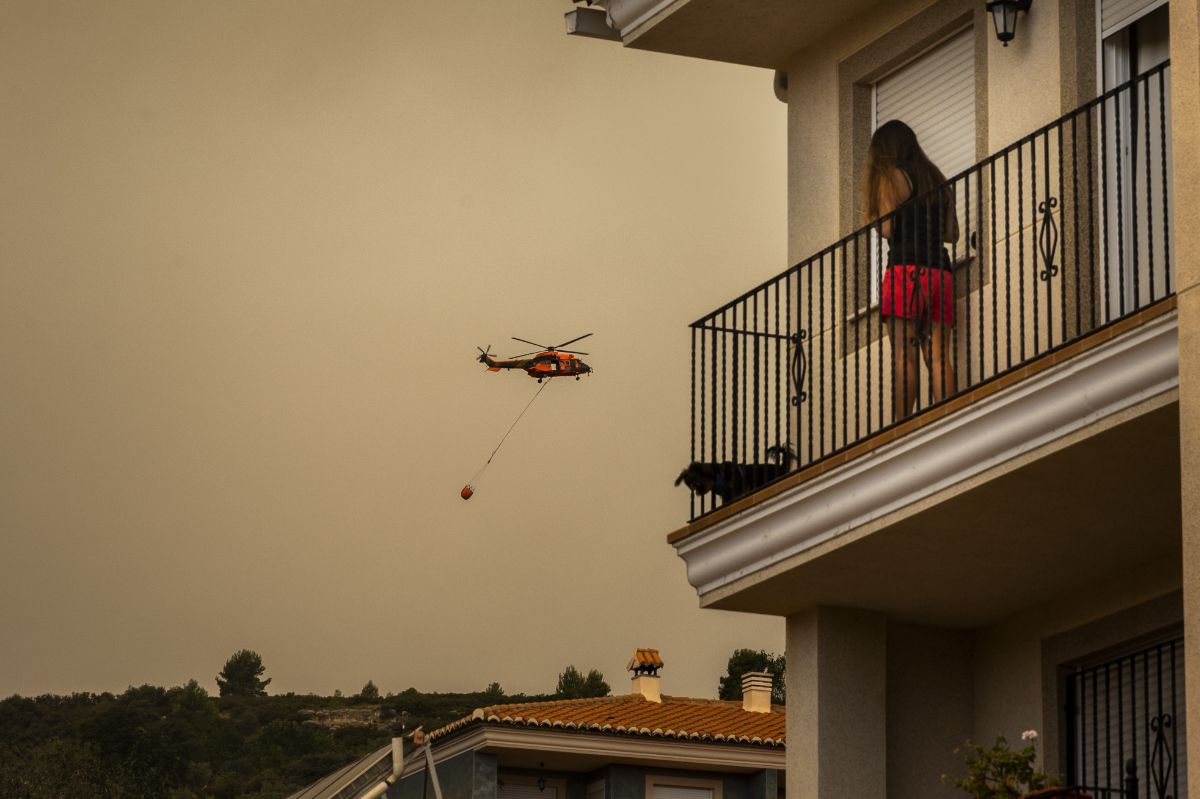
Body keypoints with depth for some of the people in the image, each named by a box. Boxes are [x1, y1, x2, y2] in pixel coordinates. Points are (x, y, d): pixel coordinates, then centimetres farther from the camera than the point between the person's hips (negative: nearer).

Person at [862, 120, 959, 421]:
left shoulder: (891, 177, 1)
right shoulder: (938, 180, 20)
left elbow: (886, 229, -7)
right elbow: (952, 233, 18)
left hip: (906, 267, -6)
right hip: (941, 271, 6)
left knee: (903, 354, -12)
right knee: (939, 356, -1)